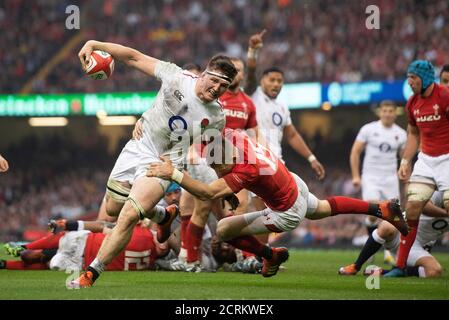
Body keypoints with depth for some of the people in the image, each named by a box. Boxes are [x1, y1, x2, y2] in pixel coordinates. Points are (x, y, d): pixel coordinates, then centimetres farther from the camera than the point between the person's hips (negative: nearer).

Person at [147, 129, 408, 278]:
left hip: (287, 213, -8)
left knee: (224, 230, -7)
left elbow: (208, 193, -46)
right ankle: (382, 209, 44)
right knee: (322, 209, 38)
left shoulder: (246, 170, -42)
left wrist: (173, 174, -49)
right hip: (296, 185, 8)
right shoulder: (237, 139, -23)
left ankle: (272, 256, 16)